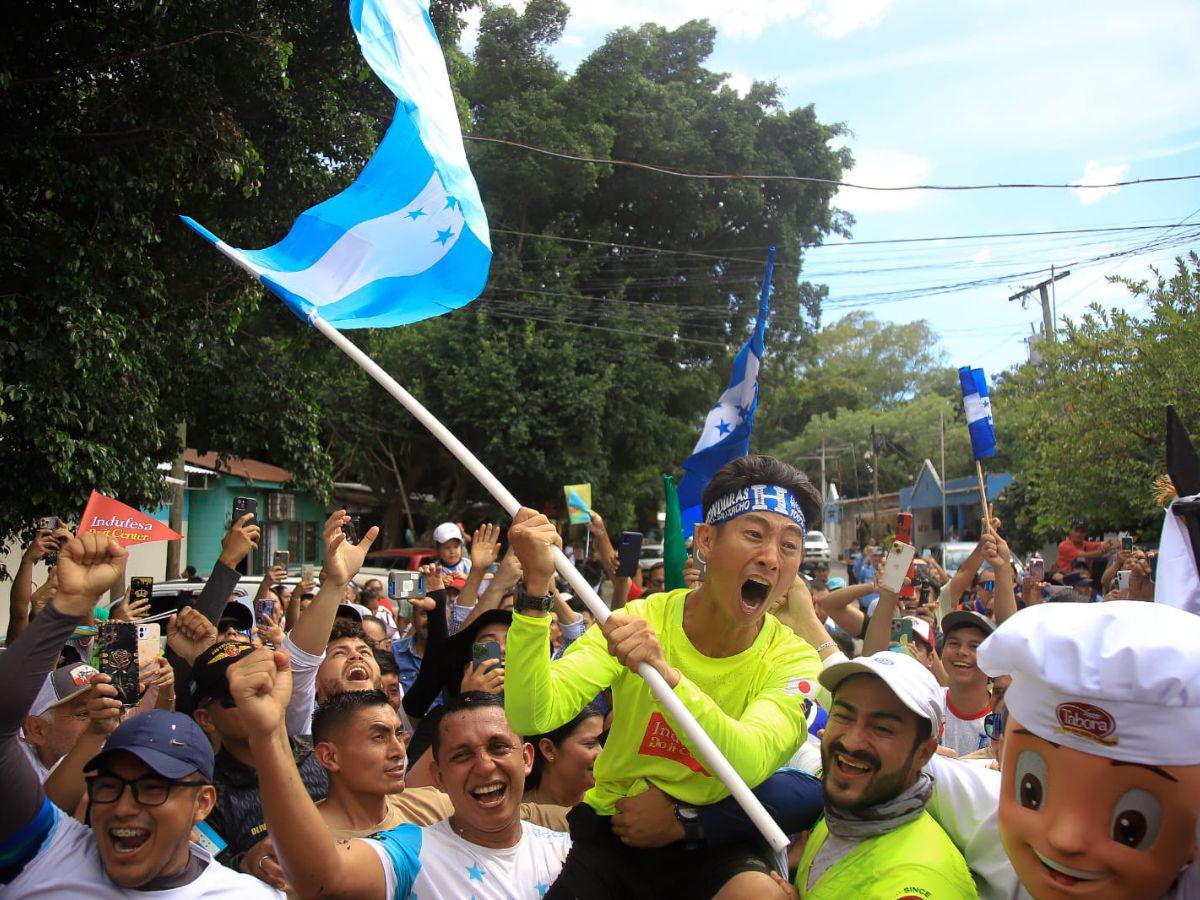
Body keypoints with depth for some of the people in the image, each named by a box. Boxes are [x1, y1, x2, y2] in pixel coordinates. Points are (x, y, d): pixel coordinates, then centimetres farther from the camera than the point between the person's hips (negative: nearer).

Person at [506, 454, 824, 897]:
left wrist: (666, 675, -45)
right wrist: (536, 587, -33)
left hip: (711, 846, -1)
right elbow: (532, 717, -21)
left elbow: (751, 765, -30)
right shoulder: (638, 621, -11)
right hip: (609, 827, 2)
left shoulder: (792, 659, -11)